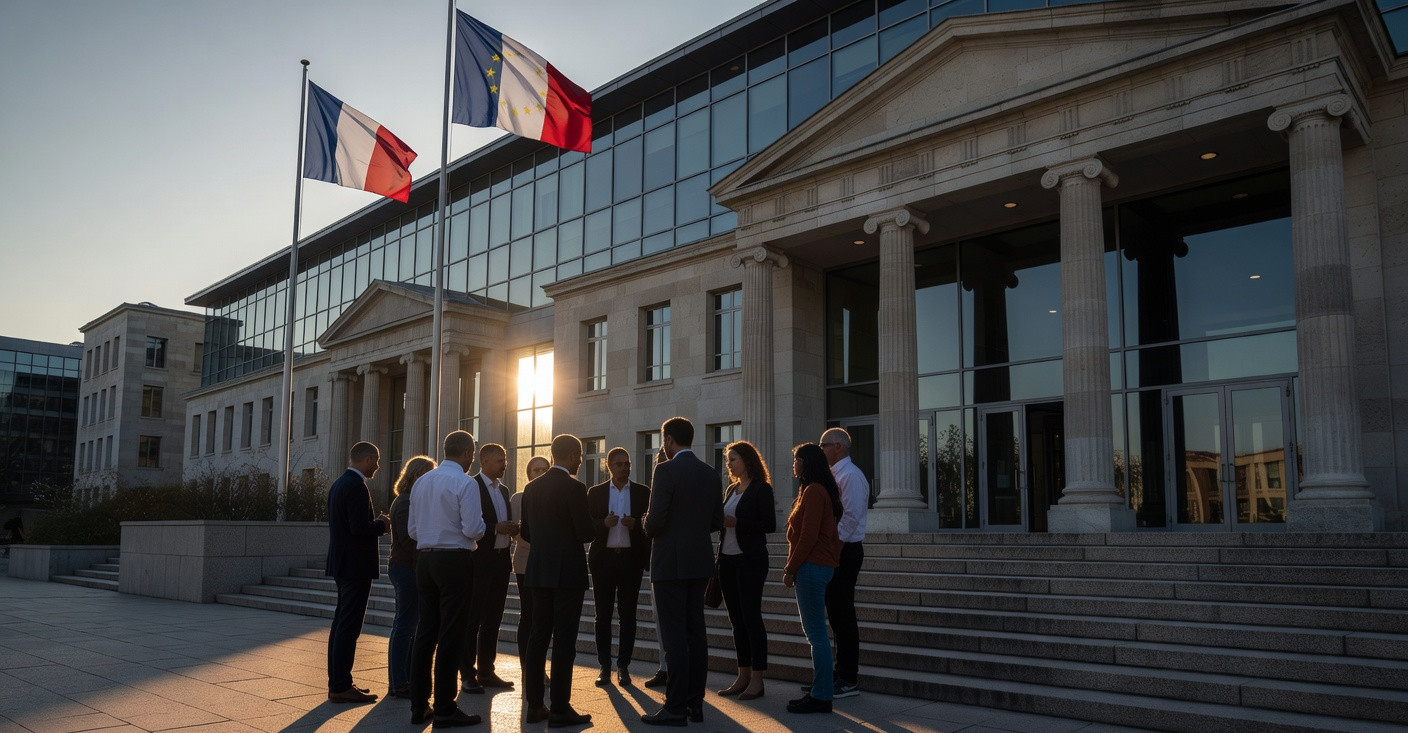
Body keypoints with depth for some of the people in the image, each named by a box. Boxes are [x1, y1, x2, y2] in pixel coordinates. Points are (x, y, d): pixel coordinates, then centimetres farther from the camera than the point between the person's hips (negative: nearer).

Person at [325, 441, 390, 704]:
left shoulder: (339, 484, 14)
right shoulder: (356, 486, -17)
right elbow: (360, 528, -25)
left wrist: (375, 522, 10)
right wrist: (382, 525, -7)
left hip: (342, 564, 10)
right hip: (356, 566, -10)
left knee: (341, 624, 14)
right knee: (349, 627, -6)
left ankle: (338, 683, 21)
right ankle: (340, 687, -2)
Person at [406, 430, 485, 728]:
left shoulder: (421, 482, 9)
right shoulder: (464, 483, -11)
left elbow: (412, 529, 13)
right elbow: (473, 530, -17)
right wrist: (481, 524, 4)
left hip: (425, 560, 7)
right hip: (455, 561, -7)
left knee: (425, 633, 11)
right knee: (450, 635, -2)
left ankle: (419, 706, 17)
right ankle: (445, 709, 3)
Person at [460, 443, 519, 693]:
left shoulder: (503, 490, 17)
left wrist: (511, 529, 3)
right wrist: (496, 528, -21)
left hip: (501, 560, 8)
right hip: (479, 560, -8)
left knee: (493, 619, 13)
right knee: (472, 619, -2)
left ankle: (486, 671, 21)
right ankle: (467, 674, 4)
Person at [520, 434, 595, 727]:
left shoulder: (532, 487, 7)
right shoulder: (574, 488, -14)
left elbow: (526, 532, 12)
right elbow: (585, 533, -15)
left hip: (539, 571, 7)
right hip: (568, 571, -7)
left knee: (538, 636, 11)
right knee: (564, 640, -2)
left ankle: (534, 705, 16)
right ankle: (560, 709, 1)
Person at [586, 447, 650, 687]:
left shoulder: (642, 492, 6)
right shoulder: (595, 493, 7)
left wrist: (636, 525, -16)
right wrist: (604, 523, -17)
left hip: (631, 559, 0)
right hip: (603, 559, 0)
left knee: (628, 615, 3)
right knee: (603, 615, 3)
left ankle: (623, 666, 12)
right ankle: (605, 667, 12)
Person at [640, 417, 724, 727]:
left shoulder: (666, 471, -13)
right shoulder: (711, 474, 8)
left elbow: (655, 521, -18)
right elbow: (717, 521, 11)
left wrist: (648, 527, 4)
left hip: (670, 562, -7)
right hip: (700, 562, 7)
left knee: (674, 636, -3)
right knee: (696, 632, 11)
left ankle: (676, 707, 0)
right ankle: (695, 703, 16)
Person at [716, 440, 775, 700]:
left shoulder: (761, 489, -7)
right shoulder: (731, 489, 16)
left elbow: (770, 525, -15)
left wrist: (735, 522, -19)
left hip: (750, 559, -8)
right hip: (728, 559, 8)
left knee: (751, 616, -5)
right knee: (736, 619, 9)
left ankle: (757, 679, 1)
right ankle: (743, 675, 16)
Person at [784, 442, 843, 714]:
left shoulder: (813, 491, -14)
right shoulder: (819, 490, 18)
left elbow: (808, 536, -19)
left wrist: (791, 569, -13)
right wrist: (793, 567, 16)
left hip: (812, 567, -11)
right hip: (820, 566, 11)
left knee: (816, 633, -6)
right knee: (814, 631, 14)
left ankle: (821, 696, -1)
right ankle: (822, 689, 20)